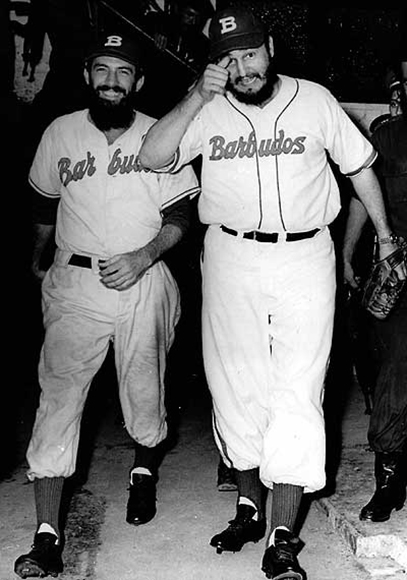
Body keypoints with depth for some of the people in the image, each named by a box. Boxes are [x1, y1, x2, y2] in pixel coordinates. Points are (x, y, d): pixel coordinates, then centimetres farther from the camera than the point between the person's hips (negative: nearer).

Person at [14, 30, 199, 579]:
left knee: (145, 390, 10)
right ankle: (47, 536, -5)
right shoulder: (60, 132, 6)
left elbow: (180, 214, 0)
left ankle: (144, 472, 43)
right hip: (74, 283, 1)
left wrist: (143, 257, -16)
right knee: (58, 395, -9)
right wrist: (39, 256, 30)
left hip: (144, 283, 0)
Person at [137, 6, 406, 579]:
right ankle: (249, 505, 27)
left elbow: (360, 166, 13)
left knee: (298, 393, -7)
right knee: (237, 386, 8)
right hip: (231, 258, 2)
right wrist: (198, 98, -16)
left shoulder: (315, 100, 4)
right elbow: (152, 158, -8)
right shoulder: (207, 112, 5)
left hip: (305, 257, -1)